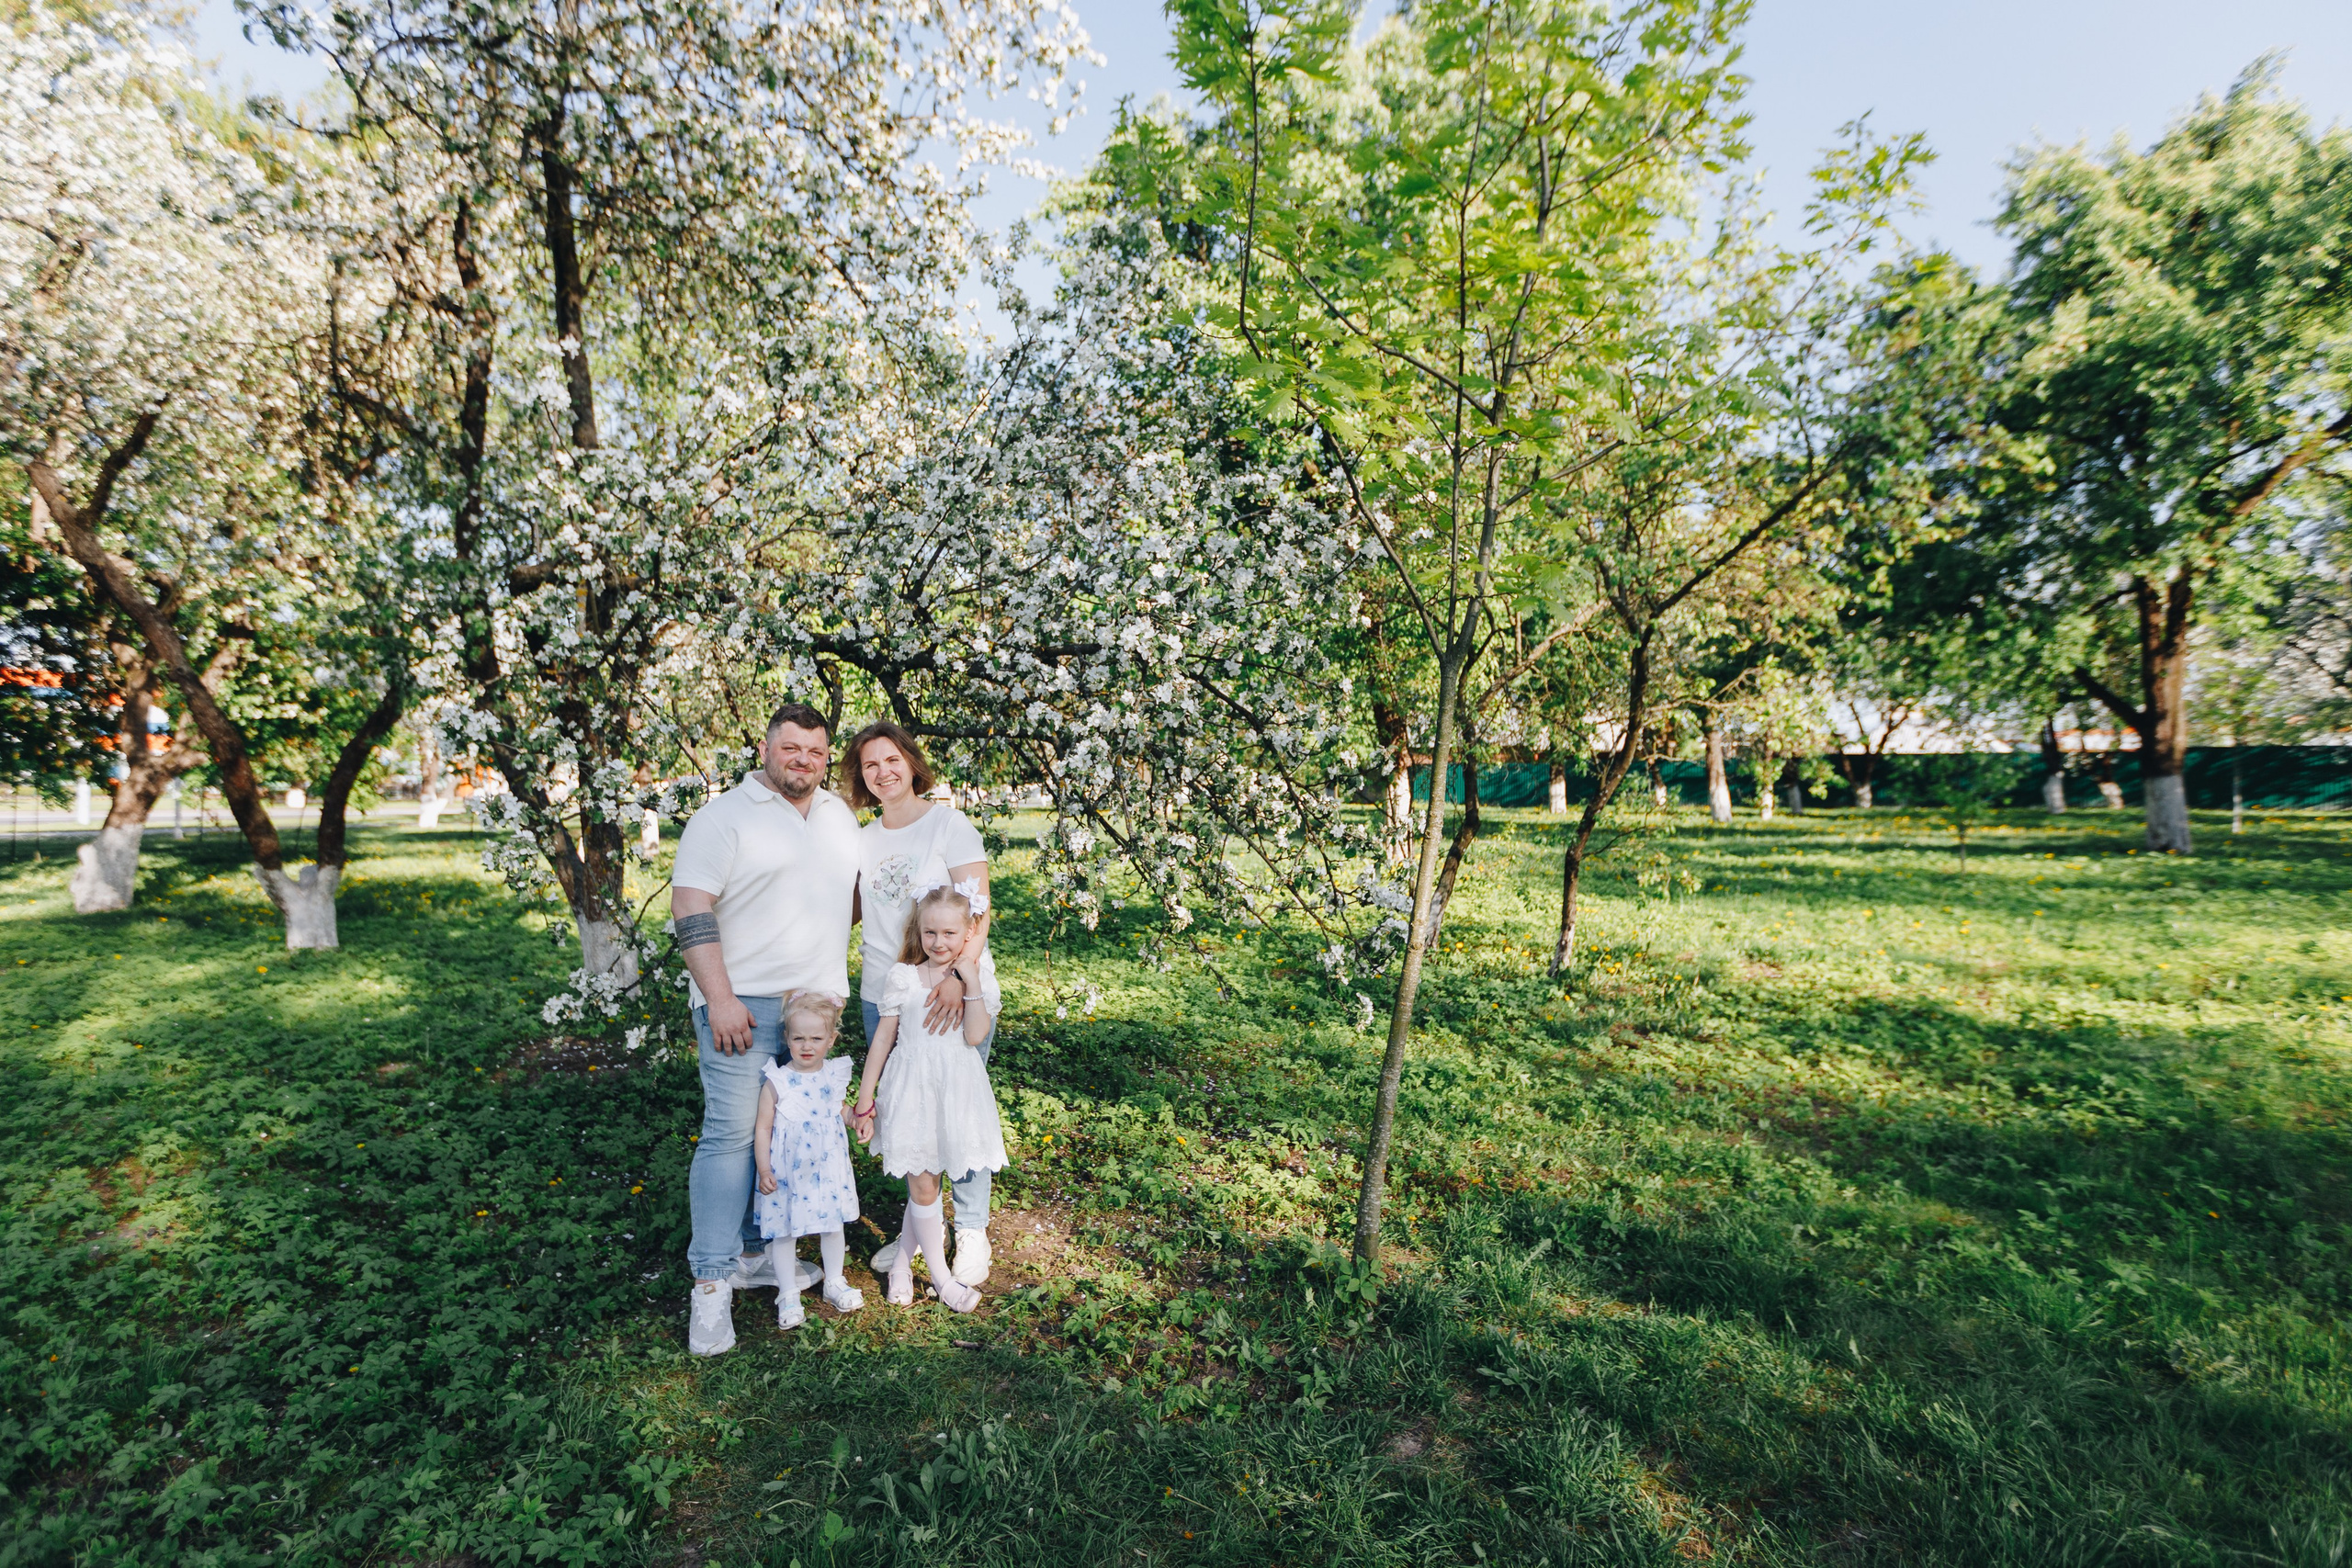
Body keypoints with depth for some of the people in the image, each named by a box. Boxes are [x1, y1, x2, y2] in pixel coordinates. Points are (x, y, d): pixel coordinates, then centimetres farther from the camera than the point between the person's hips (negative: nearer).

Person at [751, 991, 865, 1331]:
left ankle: (834, 1282, 36)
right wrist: (764, 1170, -12)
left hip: (828, 1166, 4)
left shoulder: (833, 1075, -2)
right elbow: (762, 1128, -10)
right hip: (787, 1171, -3)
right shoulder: (777, 1082, -15)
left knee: (832, 1224, 16)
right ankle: (788, 1295, 26)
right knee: (783, 1229, 7)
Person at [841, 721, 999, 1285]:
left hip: (953, 993, -5)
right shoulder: (863, 838, 11)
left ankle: (971, 1232, 21)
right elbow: (853, 909, 22)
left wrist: (958, 976, -27)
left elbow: (977, 912, -14)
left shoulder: (950, 824, -7)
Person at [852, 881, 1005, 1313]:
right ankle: (942, 1278, 21)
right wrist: (865, 1100, 3)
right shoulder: (902, 978, -5)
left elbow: (975, 1035, -14)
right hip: (910, 1089, -1)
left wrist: (971, 984, -20)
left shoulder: (978, 980, -1)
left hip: (955, 1090, 1)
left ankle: (902, 1261, 32)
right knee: (923, 1186, 4)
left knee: (923, 1183, 11)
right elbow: (883, 1038, 1)